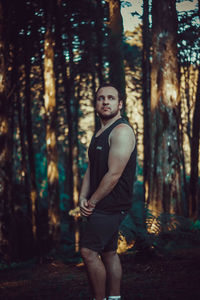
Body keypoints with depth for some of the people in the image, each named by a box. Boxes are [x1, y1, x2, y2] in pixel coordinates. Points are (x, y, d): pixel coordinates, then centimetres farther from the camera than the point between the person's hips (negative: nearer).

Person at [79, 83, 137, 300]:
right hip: (102, 205, 10)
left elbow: (114, 174, -20)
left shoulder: (122, 131, -15)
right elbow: (91, 169, 15)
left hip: (111, 205, -10)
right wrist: (83, 198, 0)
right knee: (108, 253, 13)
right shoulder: (99, 134, 16)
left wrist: (93, 201, -13)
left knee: (88, 252, -11)